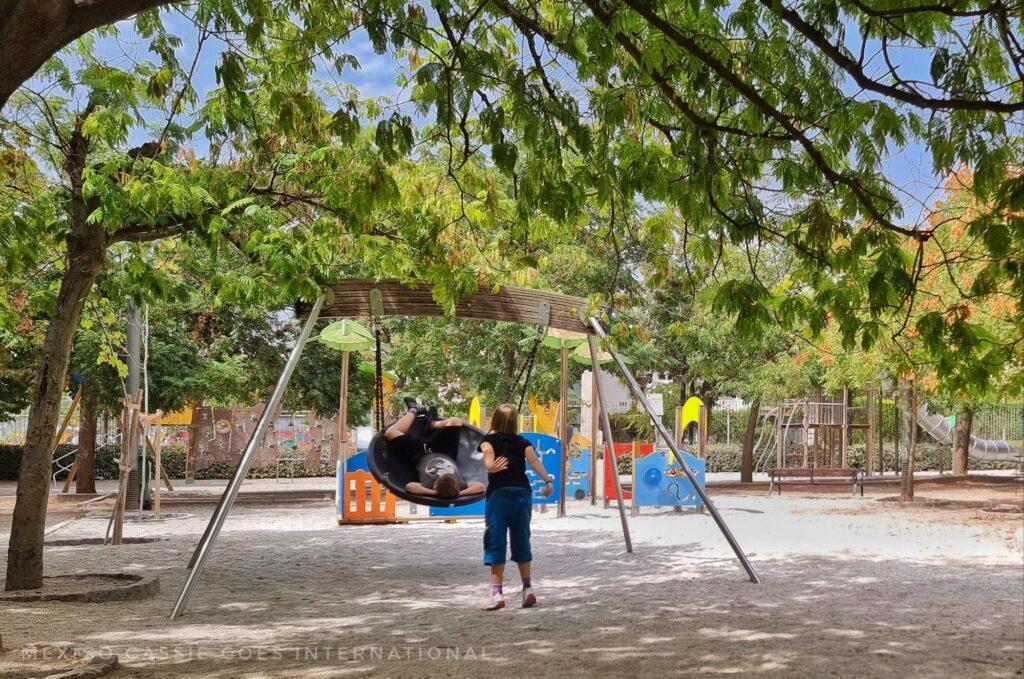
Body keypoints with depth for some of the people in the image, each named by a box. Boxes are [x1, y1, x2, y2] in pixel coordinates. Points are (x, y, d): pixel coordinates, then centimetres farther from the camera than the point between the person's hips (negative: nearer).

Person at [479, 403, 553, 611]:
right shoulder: (523, 442, 11)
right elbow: (533, 460, -6)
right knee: (521, 541, 14)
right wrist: (548, 481, -13)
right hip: (522, 492, 3)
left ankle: (497, 593, -8)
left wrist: (491, 467, -38)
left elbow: (488, 453, -19)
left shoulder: (489, 440, 4)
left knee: (496, 542, -1)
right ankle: (528, 589, 18)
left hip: (498, 494, -3)